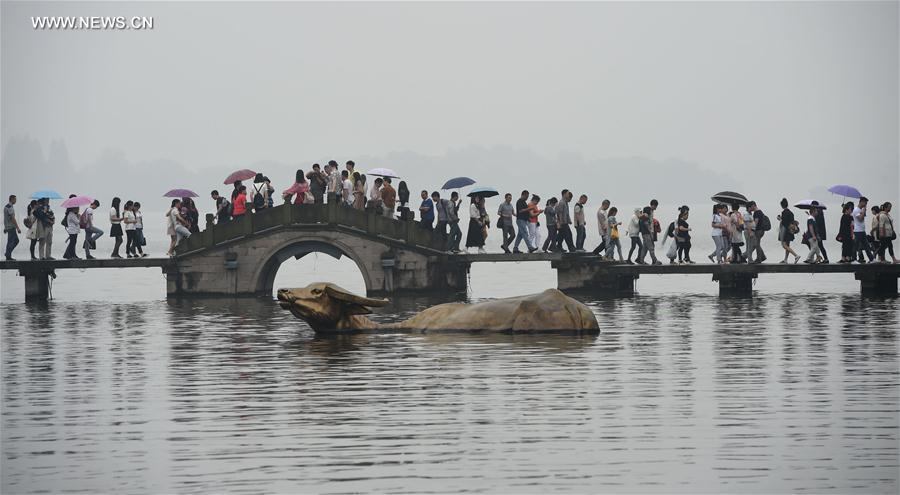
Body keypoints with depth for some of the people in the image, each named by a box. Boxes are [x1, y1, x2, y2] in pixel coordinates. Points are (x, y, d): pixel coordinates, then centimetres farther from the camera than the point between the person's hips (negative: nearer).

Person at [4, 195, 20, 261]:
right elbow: (12, 218, -21)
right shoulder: (10, 207, -17)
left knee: (16, 240, 14)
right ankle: (8, 256, -1)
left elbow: (6, 218, 21)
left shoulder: (6, 206, 15)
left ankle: (7, 253, 13)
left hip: (7, 227, 10)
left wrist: (5, 228, 25)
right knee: (10, 242, -4)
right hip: (11, 227, -10)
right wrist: (18, 228, -20)